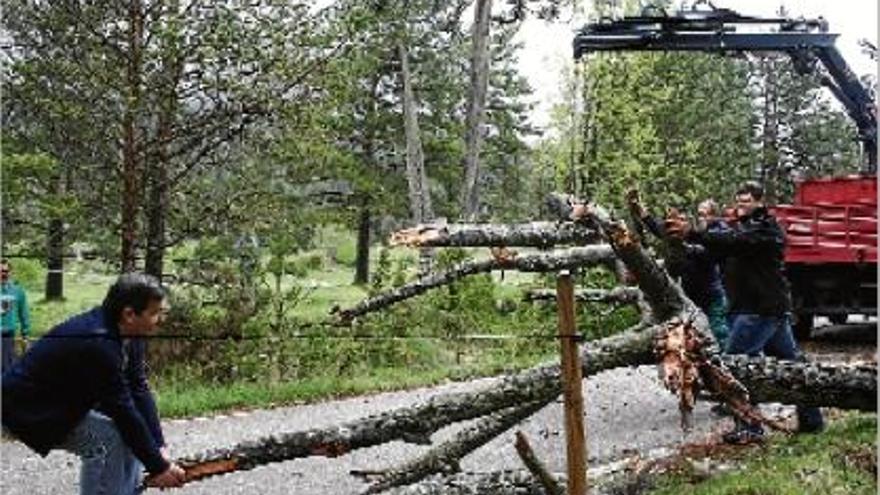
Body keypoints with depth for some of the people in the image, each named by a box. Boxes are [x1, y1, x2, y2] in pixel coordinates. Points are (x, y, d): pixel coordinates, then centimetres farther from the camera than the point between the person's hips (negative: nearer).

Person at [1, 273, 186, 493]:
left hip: (66, 402, 9)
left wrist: (159, 447, -13)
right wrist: (159, 467, -24)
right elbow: (122, 410, -30)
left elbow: (139, 390, -5)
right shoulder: (97, 343, -33)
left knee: (131, 431, 4)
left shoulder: (128, 334, -7)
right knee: (110, 437, -22)